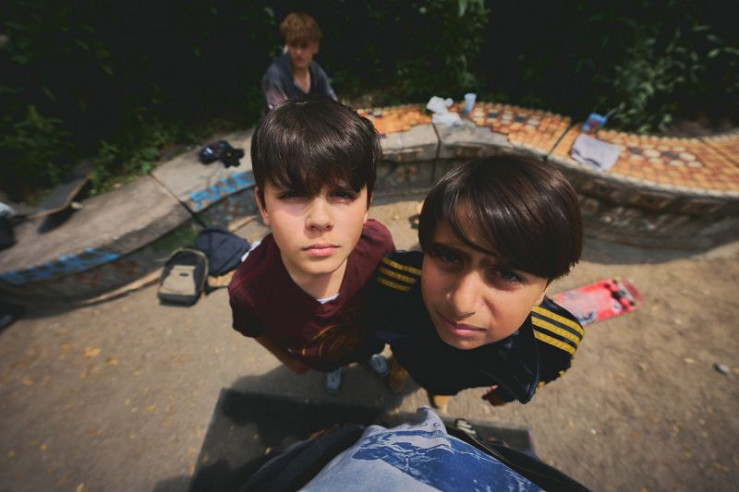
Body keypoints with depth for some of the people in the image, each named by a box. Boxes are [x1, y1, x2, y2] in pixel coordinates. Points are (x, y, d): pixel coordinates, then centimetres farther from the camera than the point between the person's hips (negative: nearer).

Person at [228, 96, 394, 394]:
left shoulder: (378, 242, -40)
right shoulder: (247, 289, -43)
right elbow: (255, 332, -16)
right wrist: (287, 359, 4)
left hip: (369, 334, 1)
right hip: (318, 359, 0)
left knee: (371, 348, 37)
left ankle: (371, 356, 75)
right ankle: (334, 370, 75)